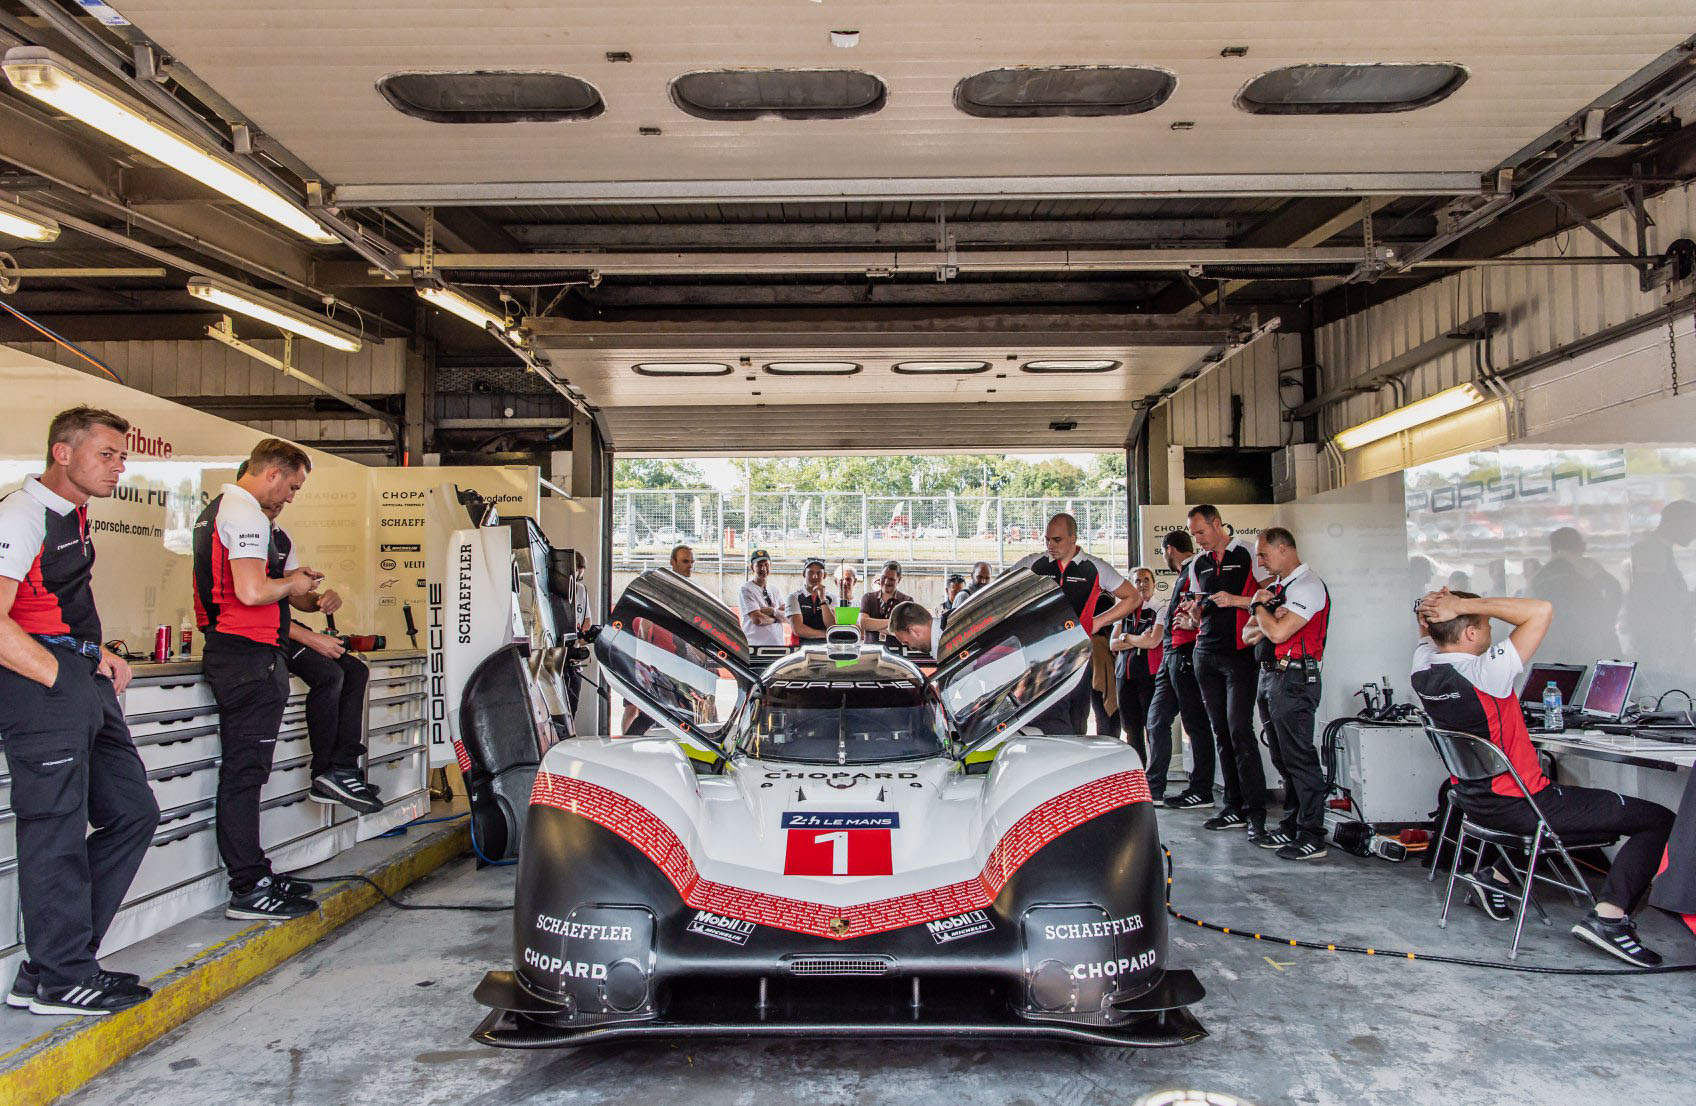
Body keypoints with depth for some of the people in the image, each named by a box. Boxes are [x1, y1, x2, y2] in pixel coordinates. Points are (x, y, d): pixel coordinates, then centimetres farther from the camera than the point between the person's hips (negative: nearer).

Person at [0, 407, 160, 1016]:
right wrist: (63, 678, -17)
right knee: (58, 833, -2)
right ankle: (59, 981, 11)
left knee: (133, 812, 11)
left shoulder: (75, 517, 18)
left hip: (84, 685, 10)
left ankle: (51, 961, 20)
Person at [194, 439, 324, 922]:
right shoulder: (246, 513, -13)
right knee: (244, 773, -7)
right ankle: (249, 890, -1)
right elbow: (250, 592, -24)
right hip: (248, 655, -11)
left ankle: (254, 874, 23)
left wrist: (287, 584, 18)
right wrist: (291, 584, -6)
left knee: (242, 771, 14)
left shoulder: (214, 510, 20)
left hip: (226, 651, 11)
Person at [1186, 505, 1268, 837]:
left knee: (1239, 729, -13)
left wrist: (1235, 600, -17)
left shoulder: (1248, 554, -2)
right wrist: (1194, 610, 2)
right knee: (1221, 731, 6)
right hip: (1206, 654, 6)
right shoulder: (1198, 564, 17)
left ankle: (1256, 811, -8)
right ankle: (1234, 807, 12)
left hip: (1239, 652, -6)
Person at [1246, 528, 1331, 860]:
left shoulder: (1308, 586, -11)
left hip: (1293, 678, -10)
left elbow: (1278, 632, -21)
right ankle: (1290, 828, 21)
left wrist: (1259, 606, -5)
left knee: (1299, 758, -8)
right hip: (1269, 676, 10)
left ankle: (1312, 838, -3)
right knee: (1282, 758, 13)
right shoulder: (1275, 586, 18)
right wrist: (1268, 615, -1)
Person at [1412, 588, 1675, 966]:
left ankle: (1501, 878, 28)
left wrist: (1430, 610, -5)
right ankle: (1609, 915, -8)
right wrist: (1465, 605, -23)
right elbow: (1541, 610, -25)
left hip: (1473, 801, 8)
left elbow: (1426, 633, 17)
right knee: (1660, 820, 1)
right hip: (1520, 806, -8)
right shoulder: (1483, 674, -25)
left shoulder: (1423, 672, -5)